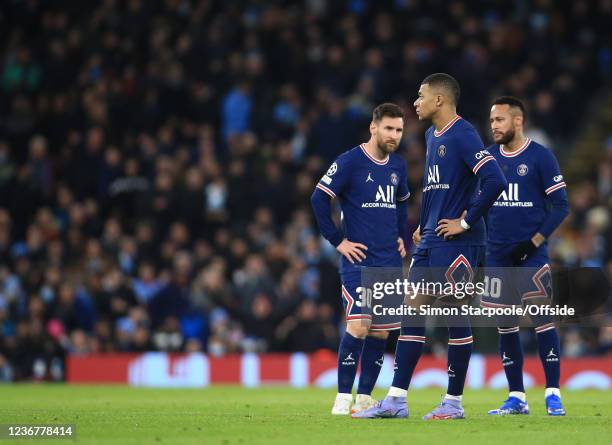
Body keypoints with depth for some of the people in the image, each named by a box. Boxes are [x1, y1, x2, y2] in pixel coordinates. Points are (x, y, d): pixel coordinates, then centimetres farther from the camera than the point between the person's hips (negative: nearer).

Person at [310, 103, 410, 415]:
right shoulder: (350, 161, -8)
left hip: (390, 261, 6)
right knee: (358, 326, -16)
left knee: (381, 331, 5)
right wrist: (338, 240, -9)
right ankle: (343, 398, -9)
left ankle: (364, 398, 13)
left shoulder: (398, 166, 11)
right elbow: (319, 198, -9)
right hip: (358, 259, -6)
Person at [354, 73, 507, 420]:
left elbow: (495, 181, -23)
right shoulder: (432, 136, 16)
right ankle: (396, 400, 7)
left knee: (456, 317, -2)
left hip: (457, 244, -9)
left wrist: (466, 222, -18)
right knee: (412, 313, 6)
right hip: (430, 243, 9)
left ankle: (454, 402, 6)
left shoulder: (463, 135, -13)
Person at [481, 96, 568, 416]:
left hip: (530, 252, -5)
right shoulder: (488, 157, 9)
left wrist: (535, 240, -13)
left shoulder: (540, 157, -5)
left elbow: (560, 206, -5)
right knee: (505, 325, 5)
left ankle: (553, 394, -8)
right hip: (497, 254, 5)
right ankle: (516, 398, 11)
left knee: (542, 317, -11)